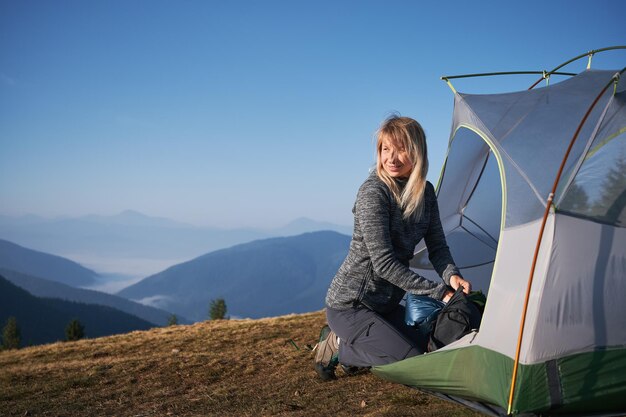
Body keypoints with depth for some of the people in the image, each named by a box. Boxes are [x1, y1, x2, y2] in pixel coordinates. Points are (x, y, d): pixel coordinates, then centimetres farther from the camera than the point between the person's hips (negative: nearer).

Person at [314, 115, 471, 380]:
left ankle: (347, 341, 19)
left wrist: (451, 275, -18)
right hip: (349, 306, -8)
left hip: (386, 304, 8)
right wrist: (437, 291, -24)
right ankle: (338, 348, 1)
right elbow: (383, 261, -25)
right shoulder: (373, 192, -22)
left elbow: (437, 246, 4)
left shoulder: (425, 192, 1)